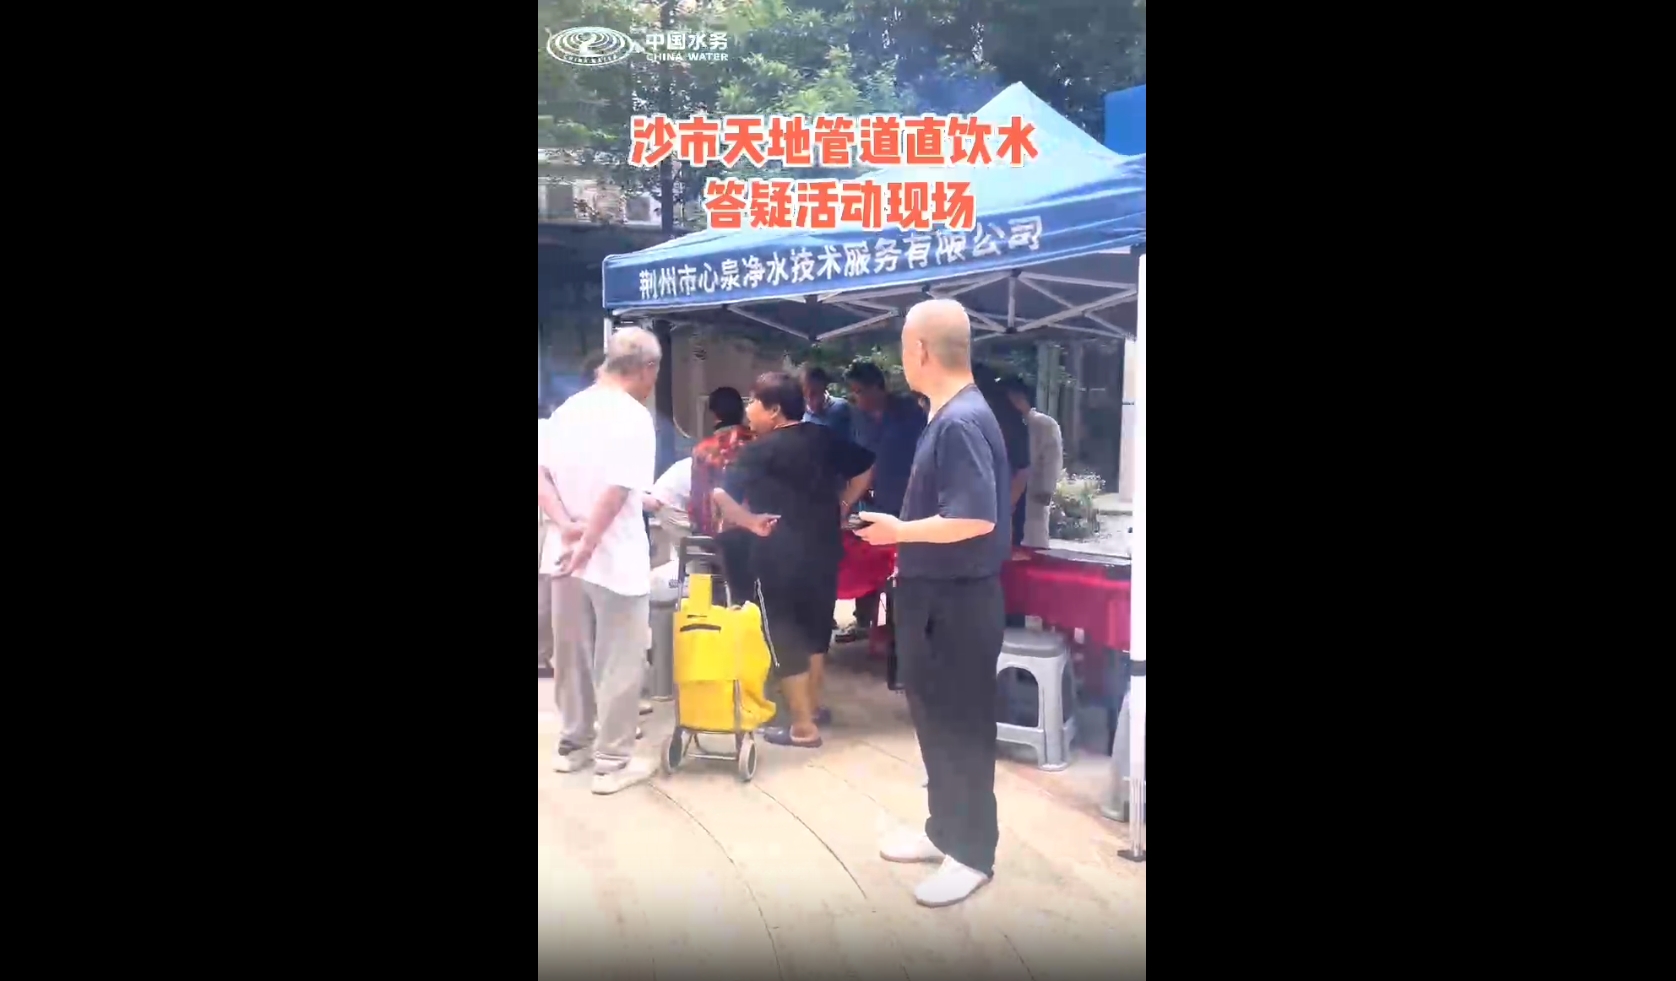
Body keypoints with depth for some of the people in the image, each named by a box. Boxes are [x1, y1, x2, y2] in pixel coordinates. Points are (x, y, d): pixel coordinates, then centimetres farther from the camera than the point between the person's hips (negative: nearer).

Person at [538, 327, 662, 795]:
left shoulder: (567, 409, 7)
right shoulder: (634, 417, -15)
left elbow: (541, 477, 0)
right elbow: (616, 492, -24)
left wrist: (567, 526, -11)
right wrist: (587, 546, -20)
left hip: (564, 555, 7)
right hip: (615, 561, -7)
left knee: (571, 655, 18)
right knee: (619, 664, 4)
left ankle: (572, 743, 31)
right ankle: (613, 761, 11)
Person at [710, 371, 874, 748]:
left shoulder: (760, 451, -13)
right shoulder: (824, 438, 5)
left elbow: (721, 496, -24)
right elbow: (865, 468, 16)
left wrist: (751, 521, -11)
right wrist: (841, 506, 15)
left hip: (779, 556, -6)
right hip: (824, 548, 6)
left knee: (785, 638, 3)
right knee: (816, 629, 20)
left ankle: (803, 727, 6)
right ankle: (812, 705, 34)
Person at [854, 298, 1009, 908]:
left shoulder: (963, 421, -21)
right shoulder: (948, 417, 9)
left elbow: (977, 518, -29)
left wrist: (900, 531, -17)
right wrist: (909, 545, 11)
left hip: (958, 602, -10)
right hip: (932, 595, 10)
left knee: (961, 726, 3)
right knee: (936, 719, 19)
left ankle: (972, 853, 18)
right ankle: (945, 831, 34)